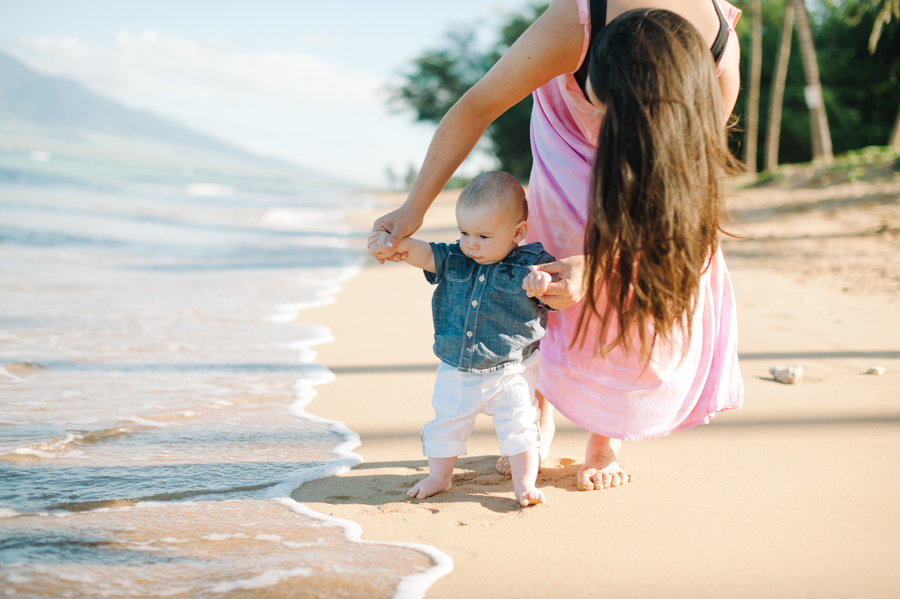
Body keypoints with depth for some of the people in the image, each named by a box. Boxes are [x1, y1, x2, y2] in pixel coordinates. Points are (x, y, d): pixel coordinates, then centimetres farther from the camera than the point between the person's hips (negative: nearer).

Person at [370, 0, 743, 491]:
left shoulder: (721, 65, -41)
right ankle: (538, 419, 13)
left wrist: (595, 263, -43)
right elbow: (477, 106, -32)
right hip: (572, 132, 0)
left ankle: (604, 437, 10)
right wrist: (415, 207, -32)